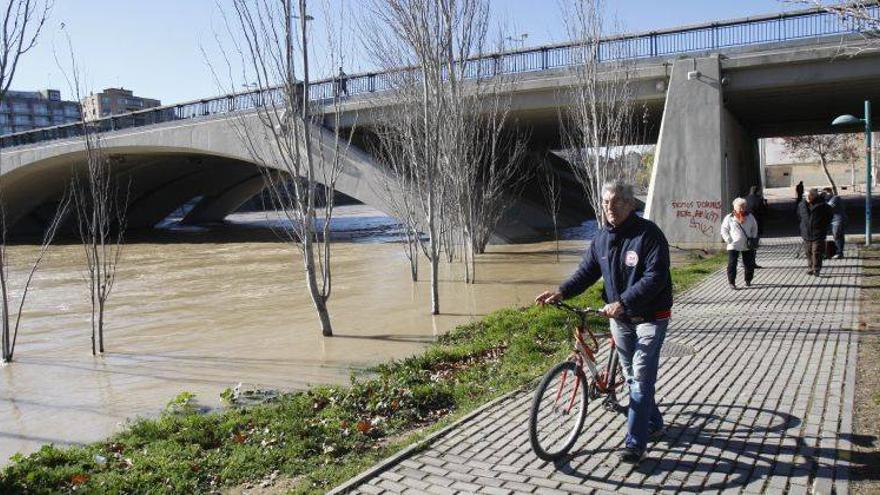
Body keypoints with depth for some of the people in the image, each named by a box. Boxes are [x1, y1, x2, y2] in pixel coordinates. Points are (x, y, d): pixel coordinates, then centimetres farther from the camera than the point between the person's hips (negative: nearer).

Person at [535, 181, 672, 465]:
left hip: (650, 316, -7)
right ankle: (653, 424, 36)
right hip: (619, 317, 7)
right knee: (632, 375, 16)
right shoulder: (602, 238, 4)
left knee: (641, 377, -8)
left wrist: (623, 302, -33)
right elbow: (587, 271, 6)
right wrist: (562, 292, -11)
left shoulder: (649, 234, -17)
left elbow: (655, 277, -24)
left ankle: (635, 443, -3)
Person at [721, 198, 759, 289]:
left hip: (747, 246, 3)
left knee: (749, 265, 8)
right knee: (732, 264, -8)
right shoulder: (729, 218, -2)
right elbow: (724, 230, 3)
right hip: (733, 246, -2)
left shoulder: (750, 217, 6)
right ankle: (732, 282, -1)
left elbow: (754, 228, 18)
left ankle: (748, 281, 28)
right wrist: (728, 240, -8)